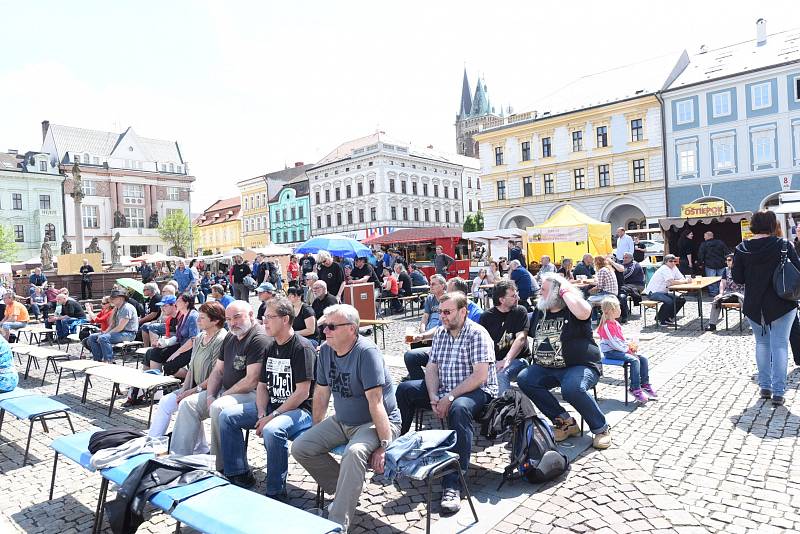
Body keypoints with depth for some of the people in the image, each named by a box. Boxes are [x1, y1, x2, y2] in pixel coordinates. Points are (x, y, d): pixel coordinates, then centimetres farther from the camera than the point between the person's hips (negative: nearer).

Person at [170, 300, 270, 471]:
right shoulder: (230, 337, 15)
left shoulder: (259, 339, -16)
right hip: (225, 391, 10)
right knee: (187, 404, -1)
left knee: (218, 408, -32)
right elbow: (217, 371, 16)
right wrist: (210, 396, -2)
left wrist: (222, 396, -13)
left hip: (250, 394, -10)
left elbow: (251, 381, -22)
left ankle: (222, 467, -19)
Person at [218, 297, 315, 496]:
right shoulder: (271, 349, 11)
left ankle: (276, 493, -18)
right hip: (271, 406, 9)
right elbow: (262, 385, 13)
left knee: (272, 430, -36)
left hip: (300, 410, -9)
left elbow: (302, 393, -19)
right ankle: (239, 474, 10)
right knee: (227, 416, 0)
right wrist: (262, 413, -6)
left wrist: (272, 416, -19)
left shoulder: (302, 347, -15)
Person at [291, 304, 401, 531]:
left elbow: (375, 402, -27)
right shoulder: (326, 350, -1)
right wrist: (316, 431, 11)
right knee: (300, 447, -4)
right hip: (341, 421, 8)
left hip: (376, 423, -8)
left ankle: (337, 525, -24)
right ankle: (344, 492, 9)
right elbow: (321, 393, 8)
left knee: (354, 452, -36)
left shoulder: (366, 352, -24)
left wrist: (384, 445, -27)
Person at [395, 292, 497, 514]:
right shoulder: (440, 333, 8)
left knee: (459, 409, -39)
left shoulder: (477, 334, -14)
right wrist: (433, 397, -11)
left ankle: (452, 485, -39)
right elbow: (432, 367, 7)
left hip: (477, 391, -7)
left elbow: (481, 375, -22)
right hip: (443, 389, 8)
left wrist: (450, 398, -23)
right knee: (404, 389, -2)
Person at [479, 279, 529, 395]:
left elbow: (521, 338, -7)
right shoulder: (487, 316, 8)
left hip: (517, 358, -2)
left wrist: (507, 360, -21)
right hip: (494, 360, 2)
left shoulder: (520, 312, 4)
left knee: (501, 374, -34)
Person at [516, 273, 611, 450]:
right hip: (546, 369, 7)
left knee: (572, 388, -36)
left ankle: (601, 428, -9)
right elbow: (534, 336, 25)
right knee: (524, 379, -17)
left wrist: (565, 291, -18)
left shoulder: (573, 307, -6)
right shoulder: (540, 310, 12)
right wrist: (536, 359, 12)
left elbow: (583, 313, -32)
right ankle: (565, 421, -8)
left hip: (581, 366, -7)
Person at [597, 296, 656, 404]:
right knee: (634, 360, -26)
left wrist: (629, 346, 4)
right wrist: (627, 350, -13)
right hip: (610, 352, -10)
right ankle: (635, 389, -22)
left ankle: (645, 384, 10)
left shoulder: (615, 323, 15)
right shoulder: (607, 326, -18)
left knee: (643, 359, 1)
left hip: (619, 349, 10)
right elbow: (614, 343, -20)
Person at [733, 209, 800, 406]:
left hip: (754, 305, 2)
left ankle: (765, 387, 19)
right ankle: (778, 392, 0)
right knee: (780, 345, 2)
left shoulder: (741, 249, -4)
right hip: (781, 304, -2)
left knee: (762, 343, 16)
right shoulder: (783, 246, -9)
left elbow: (738, 278, -2)